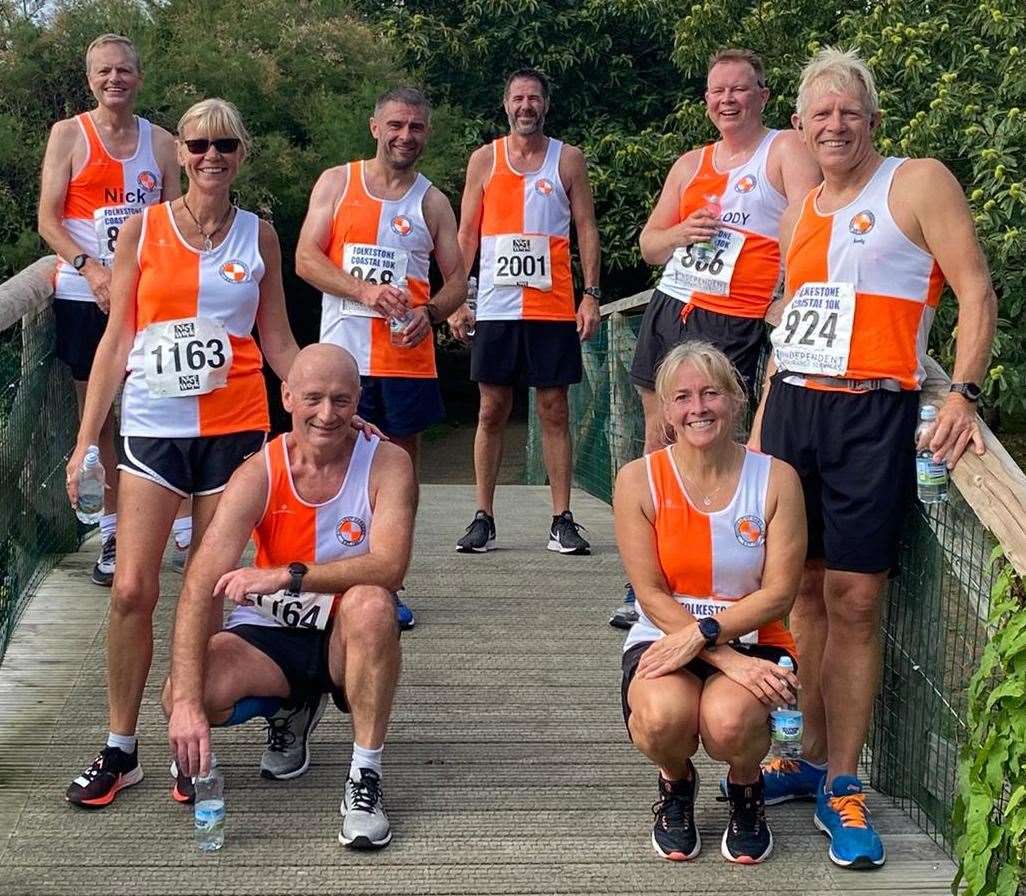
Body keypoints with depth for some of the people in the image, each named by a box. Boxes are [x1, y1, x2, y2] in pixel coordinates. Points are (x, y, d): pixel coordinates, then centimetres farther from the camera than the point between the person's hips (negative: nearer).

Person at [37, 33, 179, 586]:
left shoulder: (161, 142, 9)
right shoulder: (69, 135, 2)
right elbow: (48, 219, -3)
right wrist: (91, 270, -17)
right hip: (85, 296, -1)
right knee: (96, 415, 5)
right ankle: (111, 533, 14)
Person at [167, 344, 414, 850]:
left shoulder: (387, 465, -12)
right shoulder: (258, 475, -13)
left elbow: (389, 566, -27)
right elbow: (199, 588, -23)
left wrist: (289, 575, -37)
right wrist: (187, 703, -35)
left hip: (346, 639, -2)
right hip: (268, 636, 2)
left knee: (370, 603, -36)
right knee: (182, 700, -25)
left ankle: (365, 779, -21)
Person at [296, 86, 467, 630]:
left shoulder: (432, 202, 11)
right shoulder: (336, 183, 7)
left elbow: (457, 278, 11)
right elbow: (306, 259, -1)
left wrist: (430, 313, -10)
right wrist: (364, 290, -15)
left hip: (408, 356, 2)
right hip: (343, 353, -2)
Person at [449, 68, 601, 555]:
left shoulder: (568, 159, 7)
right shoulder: (484, 159, 9)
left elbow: (586, 229, 6)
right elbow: (466, 234, 9)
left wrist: (591, 294, -4)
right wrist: (457, 298, 1)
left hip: (553, 307, -1)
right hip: (495, 307, 1)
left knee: (554, 410, 1)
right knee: (491, 411, 3)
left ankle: (562, 521, 5)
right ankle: (483, 519, 10)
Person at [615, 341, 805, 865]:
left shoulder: (775, 479, -4)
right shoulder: (638, 481, -5)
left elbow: (779, 592, -7)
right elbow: (652, 595, -8)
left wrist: (702, 633, -20)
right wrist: (727, 659, -18)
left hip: (751, 640, 0)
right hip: (665, 640, 0)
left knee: (728, 720, -33)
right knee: (663, 716, -34)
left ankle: (746, 790, 7)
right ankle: (676, 783, 7)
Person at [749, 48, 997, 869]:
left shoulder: (918, 183, -1)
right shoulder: (800, 213, 17)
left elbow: (976, 291, -6)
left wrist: (964, 394, -18)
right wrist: (761, 420, 17)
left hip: (871, 415, -6)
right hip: (792, 408, 6)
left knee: (853, 601, -5)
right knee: (804, 592, 8)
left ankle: (842, 786, 3)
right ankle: (812, 759, 19)